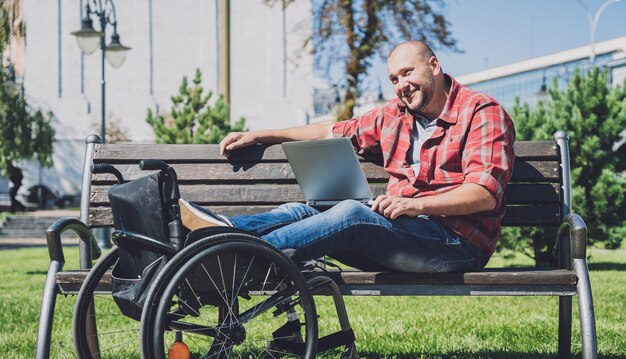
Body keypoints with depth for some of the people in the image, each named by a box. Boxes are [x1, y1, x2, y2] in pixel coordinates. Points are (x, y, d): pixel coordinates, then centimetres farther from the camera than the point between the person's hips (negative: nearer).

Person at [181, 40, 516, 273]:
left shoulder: (482, 112, -1)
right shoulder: (394, 115, 20)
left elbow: (486, 194, -13)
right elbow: (334, 132, 29)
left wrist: (417, 204, -26)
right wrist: (261, 136, 23)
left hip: (457, 241, -7)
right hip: (399, 232, 7)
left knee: (351, 213, -31)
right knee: (302, 210, -13)